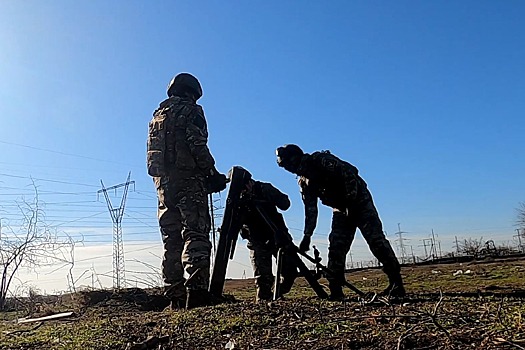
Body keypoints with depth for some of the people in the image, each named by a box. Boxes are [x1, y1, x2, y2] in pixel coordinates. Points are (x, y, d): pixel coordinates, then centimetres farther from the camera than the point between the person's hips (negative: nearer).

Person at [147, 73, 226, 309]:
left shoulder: (157, 115, 24)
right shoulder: (190, 111, 1)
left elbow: (152, 153, 20)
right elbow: (197, 146, -13)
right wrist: (213, 174, -8)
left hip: (163, 183, 7)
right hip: (188, 181, -7)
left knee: (171, 241, 6)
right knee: (196, 236, -12)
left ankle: (175, 297, 7)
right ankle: (196, 290, -24)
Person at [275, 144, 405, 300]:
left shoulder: (320, 159, -15)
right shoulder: (304, 182, 7)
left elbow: (349, 172, -22)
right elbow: (310, 210, 7)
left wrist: (351, 198, -26)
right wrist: (307, 236, 1)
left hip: (359, 201, -7)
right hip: (341, 209, 7)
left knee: (376, 239, -12)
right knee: (336, 247, -3)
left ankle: (396, 284, -6)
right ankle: (335, 291, 1)